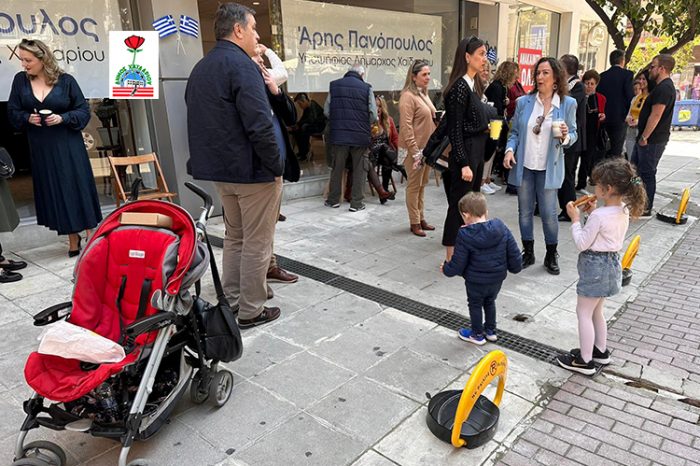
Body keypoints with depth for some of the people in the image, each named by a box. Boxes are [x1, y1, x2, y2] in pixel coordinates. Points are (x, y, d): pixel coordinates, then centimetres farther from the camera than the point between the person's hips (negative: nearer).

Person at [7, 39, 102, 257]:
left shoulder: (66, 80, -4)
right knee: (54, 193, 6)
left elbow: (84, 110, -1)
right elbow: (13, 112, 8)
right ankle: (73, 238, 18)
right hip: (41, 148, 3)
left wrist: (63, 118, -16)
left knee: (79, 188, 1)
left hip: (68, 146, -3)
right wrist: (28, 118, -12)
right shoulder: (20, 80, 3)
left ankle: (91, 235, 13)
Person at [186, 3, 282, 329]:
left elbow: (199, 122, 17)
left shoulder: (200, 69, 14)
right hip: (253, 170, -9)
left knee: (234, 236, 18)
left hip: (219, 169, 9)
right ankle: (251, 311, 11)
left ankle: (231, 302, 25)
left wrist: (210, 160, 20)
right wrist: (277, 166, -14)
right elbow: (260, 125, -24)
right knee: (257, 242, 2)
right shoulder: (241, 65, -15)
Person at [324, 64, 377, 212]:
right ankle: (356, 203, 12)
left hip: (338, 135, 2)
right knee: (359, 169, 9)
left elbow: (326, 111, 1)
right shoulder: (366, 88, -4)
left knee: (337, 168, 14)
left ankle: (333, 200, 23)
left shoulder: (334, 85, 2)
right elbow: (373, 116, -6)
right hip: (360, 135, -2)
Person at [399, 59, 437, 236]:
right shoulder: (408, 96, -13)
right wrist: (415, 152, -21)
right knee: (414, 185, 0)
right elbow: (406, 127, -19)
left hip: (427, 147, 9)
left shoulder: (424, 94, 13)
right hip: (415, 149, -8)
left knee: (422, 184, 15)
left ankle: (421, 218, 26)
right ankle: (414, 223, 10)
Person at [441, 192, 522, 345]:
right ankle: (491, 331, 42)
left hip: (476, 281, -4)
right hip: (498, 278, 5)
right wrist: (515, 267, 15)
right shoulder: (501, 228, -11)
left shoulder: (465, 235, -22)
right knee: (490, 302, 28)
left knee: (475, 305, 19)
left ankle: (478, 335, 34)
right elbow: (513, 252, -4)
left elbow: (458, 263, -15)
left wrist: (446, 268, 5)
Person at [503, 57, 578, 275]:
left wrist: (565, 137, -19)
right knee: (525, 212, 10)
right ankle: (528, 253, 27)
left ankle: (551, 256, 21)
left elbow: (573, 135, 4)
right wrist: (510, 150, -12)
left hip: (548, 168, -2)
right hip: (524, 166, 2)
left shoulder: (568, 104, -1)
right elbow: (514, 132, 6)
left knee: (549, 213, 0)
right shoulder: (523, 102, 2)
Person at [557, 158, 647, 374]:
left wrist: (575, 219, -12)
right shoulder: (624, 210, 1)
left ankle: (585, 361, 13)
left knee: (584, 313, 4)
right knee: (596, 311, 24)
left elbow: (582, 243, -19)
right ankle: (600, 351, 38)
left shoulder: (599, 216, -26)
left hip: (595, 265, -9)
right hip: (612, 262, 9)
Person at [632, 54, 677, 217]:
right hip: (649, 138, 10)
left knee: (646, 173, -3)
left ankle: (645, 209, 5)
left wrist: (644, 137, -20)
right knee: (634, 167, 17)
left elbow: (656, 115, -23)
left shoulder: (664, 88, -18)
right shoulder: (663, 86, 16)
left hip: (653, 140, -10)